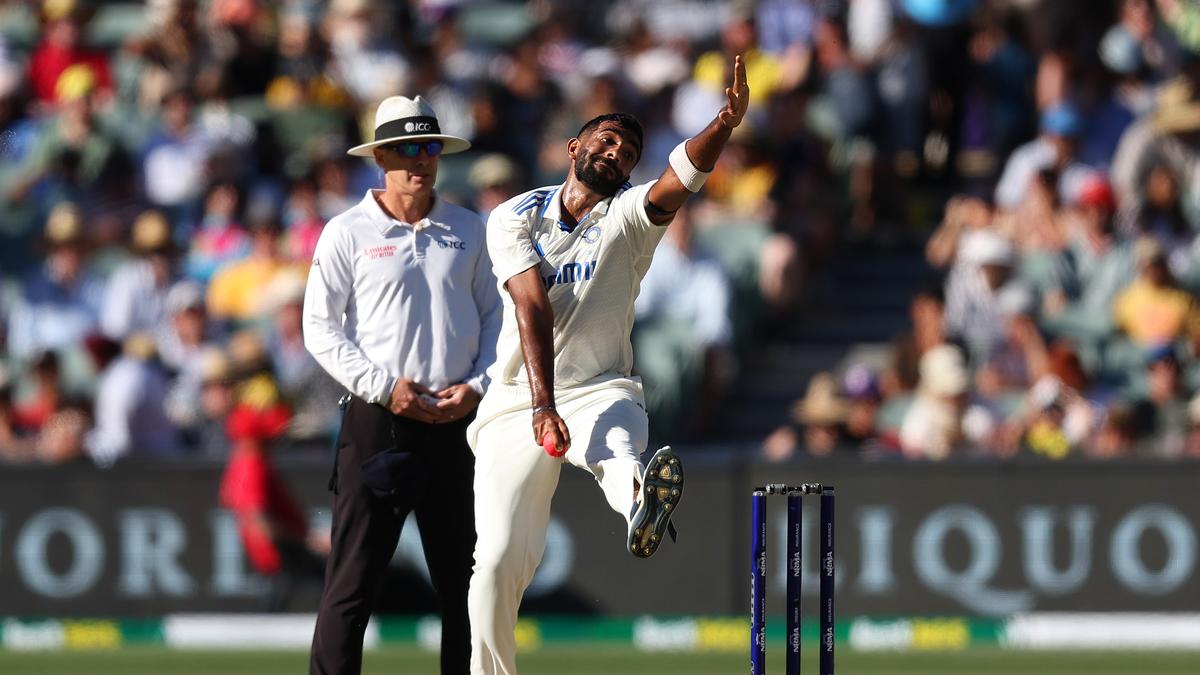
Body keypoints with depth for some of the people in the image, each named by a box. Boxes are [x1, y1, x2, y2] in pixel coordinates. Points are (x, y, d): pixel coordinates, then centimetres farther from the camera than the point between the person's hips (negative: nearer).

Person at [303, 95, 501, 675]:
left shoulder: (468, 231, 11)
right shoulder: (348, 233, 1)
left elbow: (495, 316, 14)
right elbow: (321, 328, -1)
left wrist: (477, 386, -3)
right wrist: (383, 386, -12)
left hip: (456, 424, 4)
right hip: (377, 418, -4)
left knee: (464, 582, 6)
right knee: (352, 582, -7)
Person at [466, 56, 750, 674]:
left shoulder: (630, 218, 1)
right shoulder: (515, 218, 1)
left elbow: (681, 177, -20)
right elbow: (533, 309, -14)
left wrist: (726, 123, -41)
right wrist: (542, 407, -28)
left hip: (601, 392, -1)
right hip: (517, 403, 1)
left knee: (615, 443, -39)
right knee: (499, 559, -9)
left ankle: (642, 505, -73)